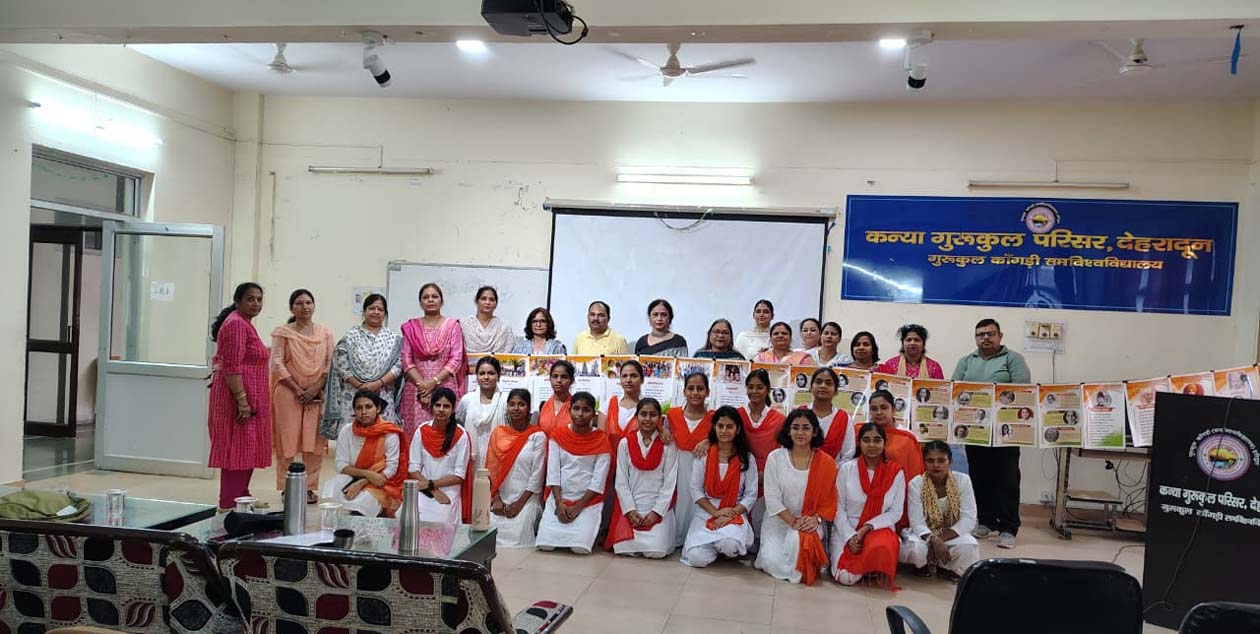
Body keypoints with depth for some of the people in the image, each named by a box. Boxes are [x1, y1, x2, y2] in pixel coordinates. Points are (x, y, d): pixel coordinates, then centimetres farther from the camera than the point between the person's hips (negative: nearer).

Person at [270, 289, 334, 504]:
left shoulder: (325, 332, 9)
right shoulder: (283, 332, 3)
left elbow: (330, 363, 4)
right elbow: (277, 364, -3)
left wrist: (316, 388, -8)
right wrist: (297, 389, -11)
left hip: (317, 394, 2)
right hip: (289, 392, -2)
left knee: (314, 441, 1)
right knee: (287, 438, -1)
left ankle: (310, 487, 9)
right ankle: (287, 487, 8)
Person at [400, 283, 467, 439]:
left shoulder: (453, 326, 5)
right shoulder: (411, 327, 11)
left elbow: (456, 359, -1)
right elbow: (406, 360, 5)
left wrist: (435, 381, -11)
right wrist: (421, 383, -9)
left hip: (445, 387, -1)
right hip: (416, 389, 1)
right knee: (415, 434, -3)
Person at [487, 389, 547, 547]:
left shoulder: (538, 436, -3)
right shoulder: (498, 433, 8)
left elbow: (537, 474, -5)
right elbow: (491, 469, 7)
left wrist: (520, 503, -8)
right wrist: (496, 499, -3)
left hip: (526, 499, -3)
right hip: (499, 499, 3)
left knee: (517, 539, -18)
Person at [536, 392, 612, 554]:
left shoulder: (601, 440, -3)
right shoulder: (557, 435, 3)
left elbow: (598, 481, -6)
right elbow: (553, 472, 0)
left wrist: (578, 506, -12)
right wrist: (559, 503, -11)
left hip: (588, 501, -2)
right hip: (559, 498, 2)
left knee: (580, 547, -20)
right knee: (545, 544, -15)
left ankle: (587, 529, 13)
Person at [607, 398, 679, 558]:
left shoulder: (668, 445, 0)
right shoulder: (625, 443, 3)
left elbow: (670, 482, -2)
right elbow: (621, 481, 2)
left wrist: (656, 512, -12)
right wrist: (630, 511, -9)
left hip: (659, 508, -1)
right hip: (631, 507, 1)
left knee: (656, 551, -20)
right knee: (623, 548, -18)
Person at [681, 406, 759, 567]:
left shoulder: (746, 458, 2)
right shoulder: (704, 454, 2)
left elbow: (751, 495, 0)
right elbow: (696, 490, 1)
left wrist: (731, 514, -14)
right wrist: (715, 512, -11)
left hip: (736, 513, -1)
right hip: (706, 512, 1)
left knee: (730, 545, -35)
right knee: (697, 558, -22)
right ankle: (716, 545, 13)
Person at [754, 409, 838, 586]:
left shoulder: (826, 463, -2)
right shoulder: (775, 457, -5)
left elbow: (829, 501, 0)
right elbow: (772, 498, -7)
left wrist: (816, 518, -18)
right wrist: (793, 521, -16)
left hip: (811, 523, 0)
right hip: (779, 520, 1)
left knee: (798, 539, -35)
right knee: (772, 563, -20)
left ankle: (800, 571, -2)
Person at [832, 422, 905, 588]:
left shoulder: (896, 472, 0)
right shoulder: (846, 469, 0)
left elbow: (895, 512, -1)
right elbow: (839, 509, 0)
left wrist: (867, 528, -13)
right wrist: (850, 537, -13)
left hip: (879, 529, 0)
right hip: (846, 530, 0)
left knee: (882, 546, -37)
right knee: (847, 578, -23)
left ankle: (877, 574, -3)